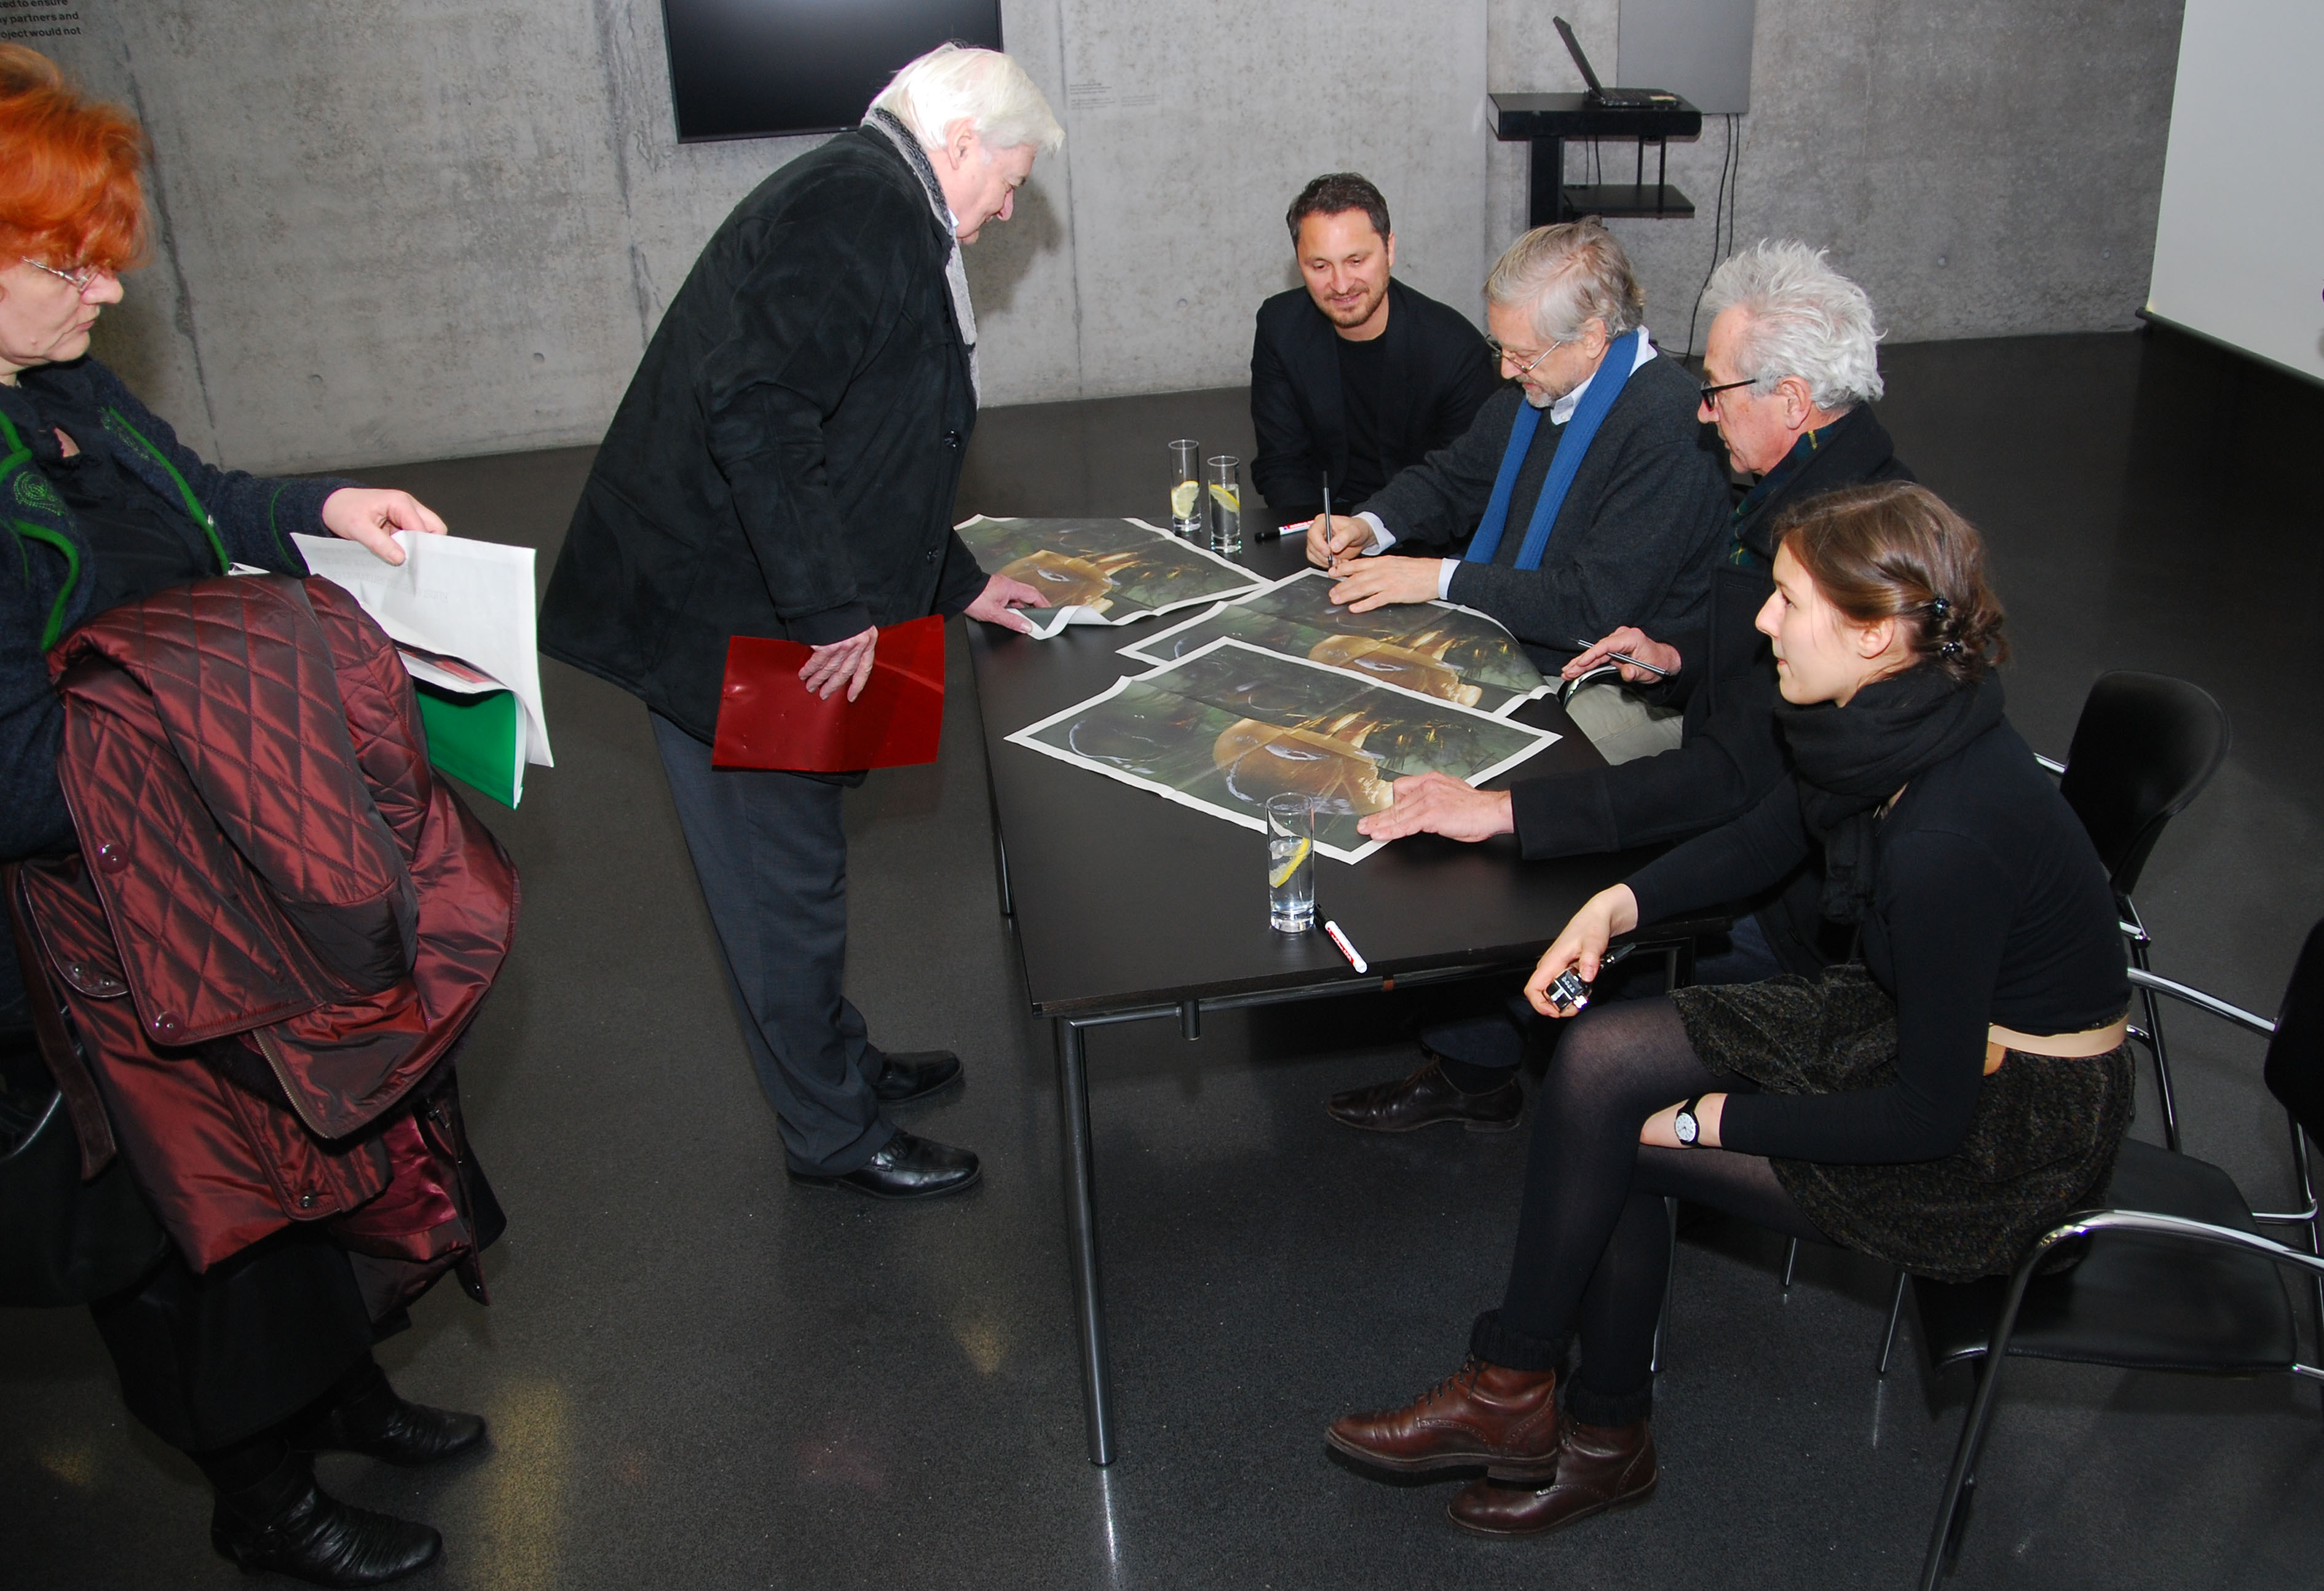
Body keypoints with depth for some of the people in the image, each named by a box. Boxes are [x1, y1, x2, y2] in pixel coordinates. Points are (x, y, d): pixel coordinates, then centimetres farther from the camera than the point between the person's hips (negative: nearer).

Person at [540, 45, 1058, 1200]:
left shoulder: (877, 214, 19)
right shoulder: (859, 206, -16)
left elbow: (865, 452, 26)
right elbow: (754, 410, -29)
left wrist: (960, 586, 27)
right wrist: (832, 607, -25)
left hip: (762, 609, 11)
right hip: (731, 623, -11)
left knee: (797, 866, 22)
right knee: (784, 880, 3)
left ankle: (837, 1063, 39)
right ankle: (835, 1134, 19)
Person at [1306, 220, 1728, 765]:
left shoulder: (1666, 428, -22)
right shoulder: (1541, 384, 5)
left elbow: (1598, 606, -25)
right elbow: (1452, 478, 20)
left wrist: (1442, 579, -21)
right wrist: (1369, 526, -1)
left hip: (1631, 694, -8)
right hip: (1515, 650, 8)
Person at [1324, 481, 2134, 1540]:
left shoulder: (1944, 839, -33)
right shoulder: (1888, 724, -9)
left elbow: (1931, 1113, -24)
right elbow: (1762, 845, 10)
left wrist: (1714, 1120, -14)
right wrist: (1620, 903, -6)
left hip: (2014, 1135, -8)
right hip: (1915, 1018, 8)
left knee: (1615, 1137, -9)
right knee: (1600, 1058, -7)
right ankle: (1600, 1436, 8)